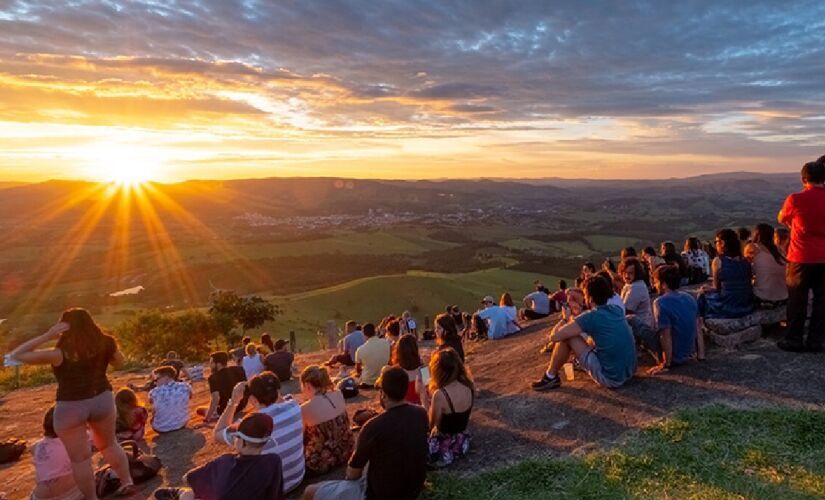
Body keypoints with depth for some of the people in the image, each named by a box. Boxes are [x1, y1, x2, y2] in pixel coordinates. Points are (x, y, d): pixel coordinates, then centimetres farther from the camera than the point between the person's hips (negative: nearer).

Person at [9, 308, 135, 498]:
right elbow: (119, 362, 13)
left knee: (80, 458, 11)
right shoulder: (105, 344, -7)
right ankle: (127, 483, 33)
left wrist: (47, 336, -12)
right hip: (102, 400, 4)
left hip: (71, 408, -4)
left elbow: (16, 356, -8)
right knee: (109, 444, 25)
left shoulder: (60, 354, -15)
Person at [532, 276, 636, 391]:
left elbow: (554, 337, -14)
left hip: (610, 377, -7)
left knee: (565, 337, -5)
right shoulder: (617, 310, 4)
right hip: (630, 372, 8)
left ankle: (551, 377, 8)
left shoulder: (591, 317, -16)